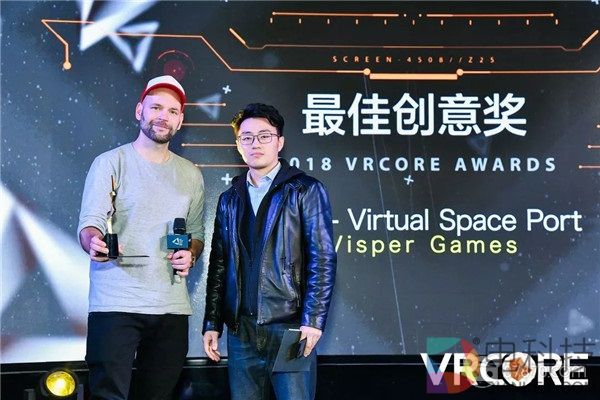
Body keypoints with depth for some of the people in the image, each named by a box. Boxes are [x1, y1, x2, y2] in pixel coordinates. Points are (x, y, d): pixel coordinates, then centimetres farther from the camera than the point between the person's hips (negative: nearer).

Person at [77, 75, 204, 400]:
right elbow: (89, 225, -7)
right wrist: (94, 242, -30)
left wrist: (190, 255, -1)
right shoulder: (110, 163, 1)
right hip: (116, 303, -4)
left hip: (171, 307, 4)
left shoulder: (190, 175, 14)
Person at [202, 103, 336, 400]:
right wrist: (212, 324, 10)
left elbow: (322, 260, -5)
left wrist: (312, 320, -13)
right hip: (240, 331, 4)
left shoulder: (305, 191, 2)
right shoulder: (229, 199, 16)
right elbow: (218, 266, 16)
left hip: (289, 328, -4)